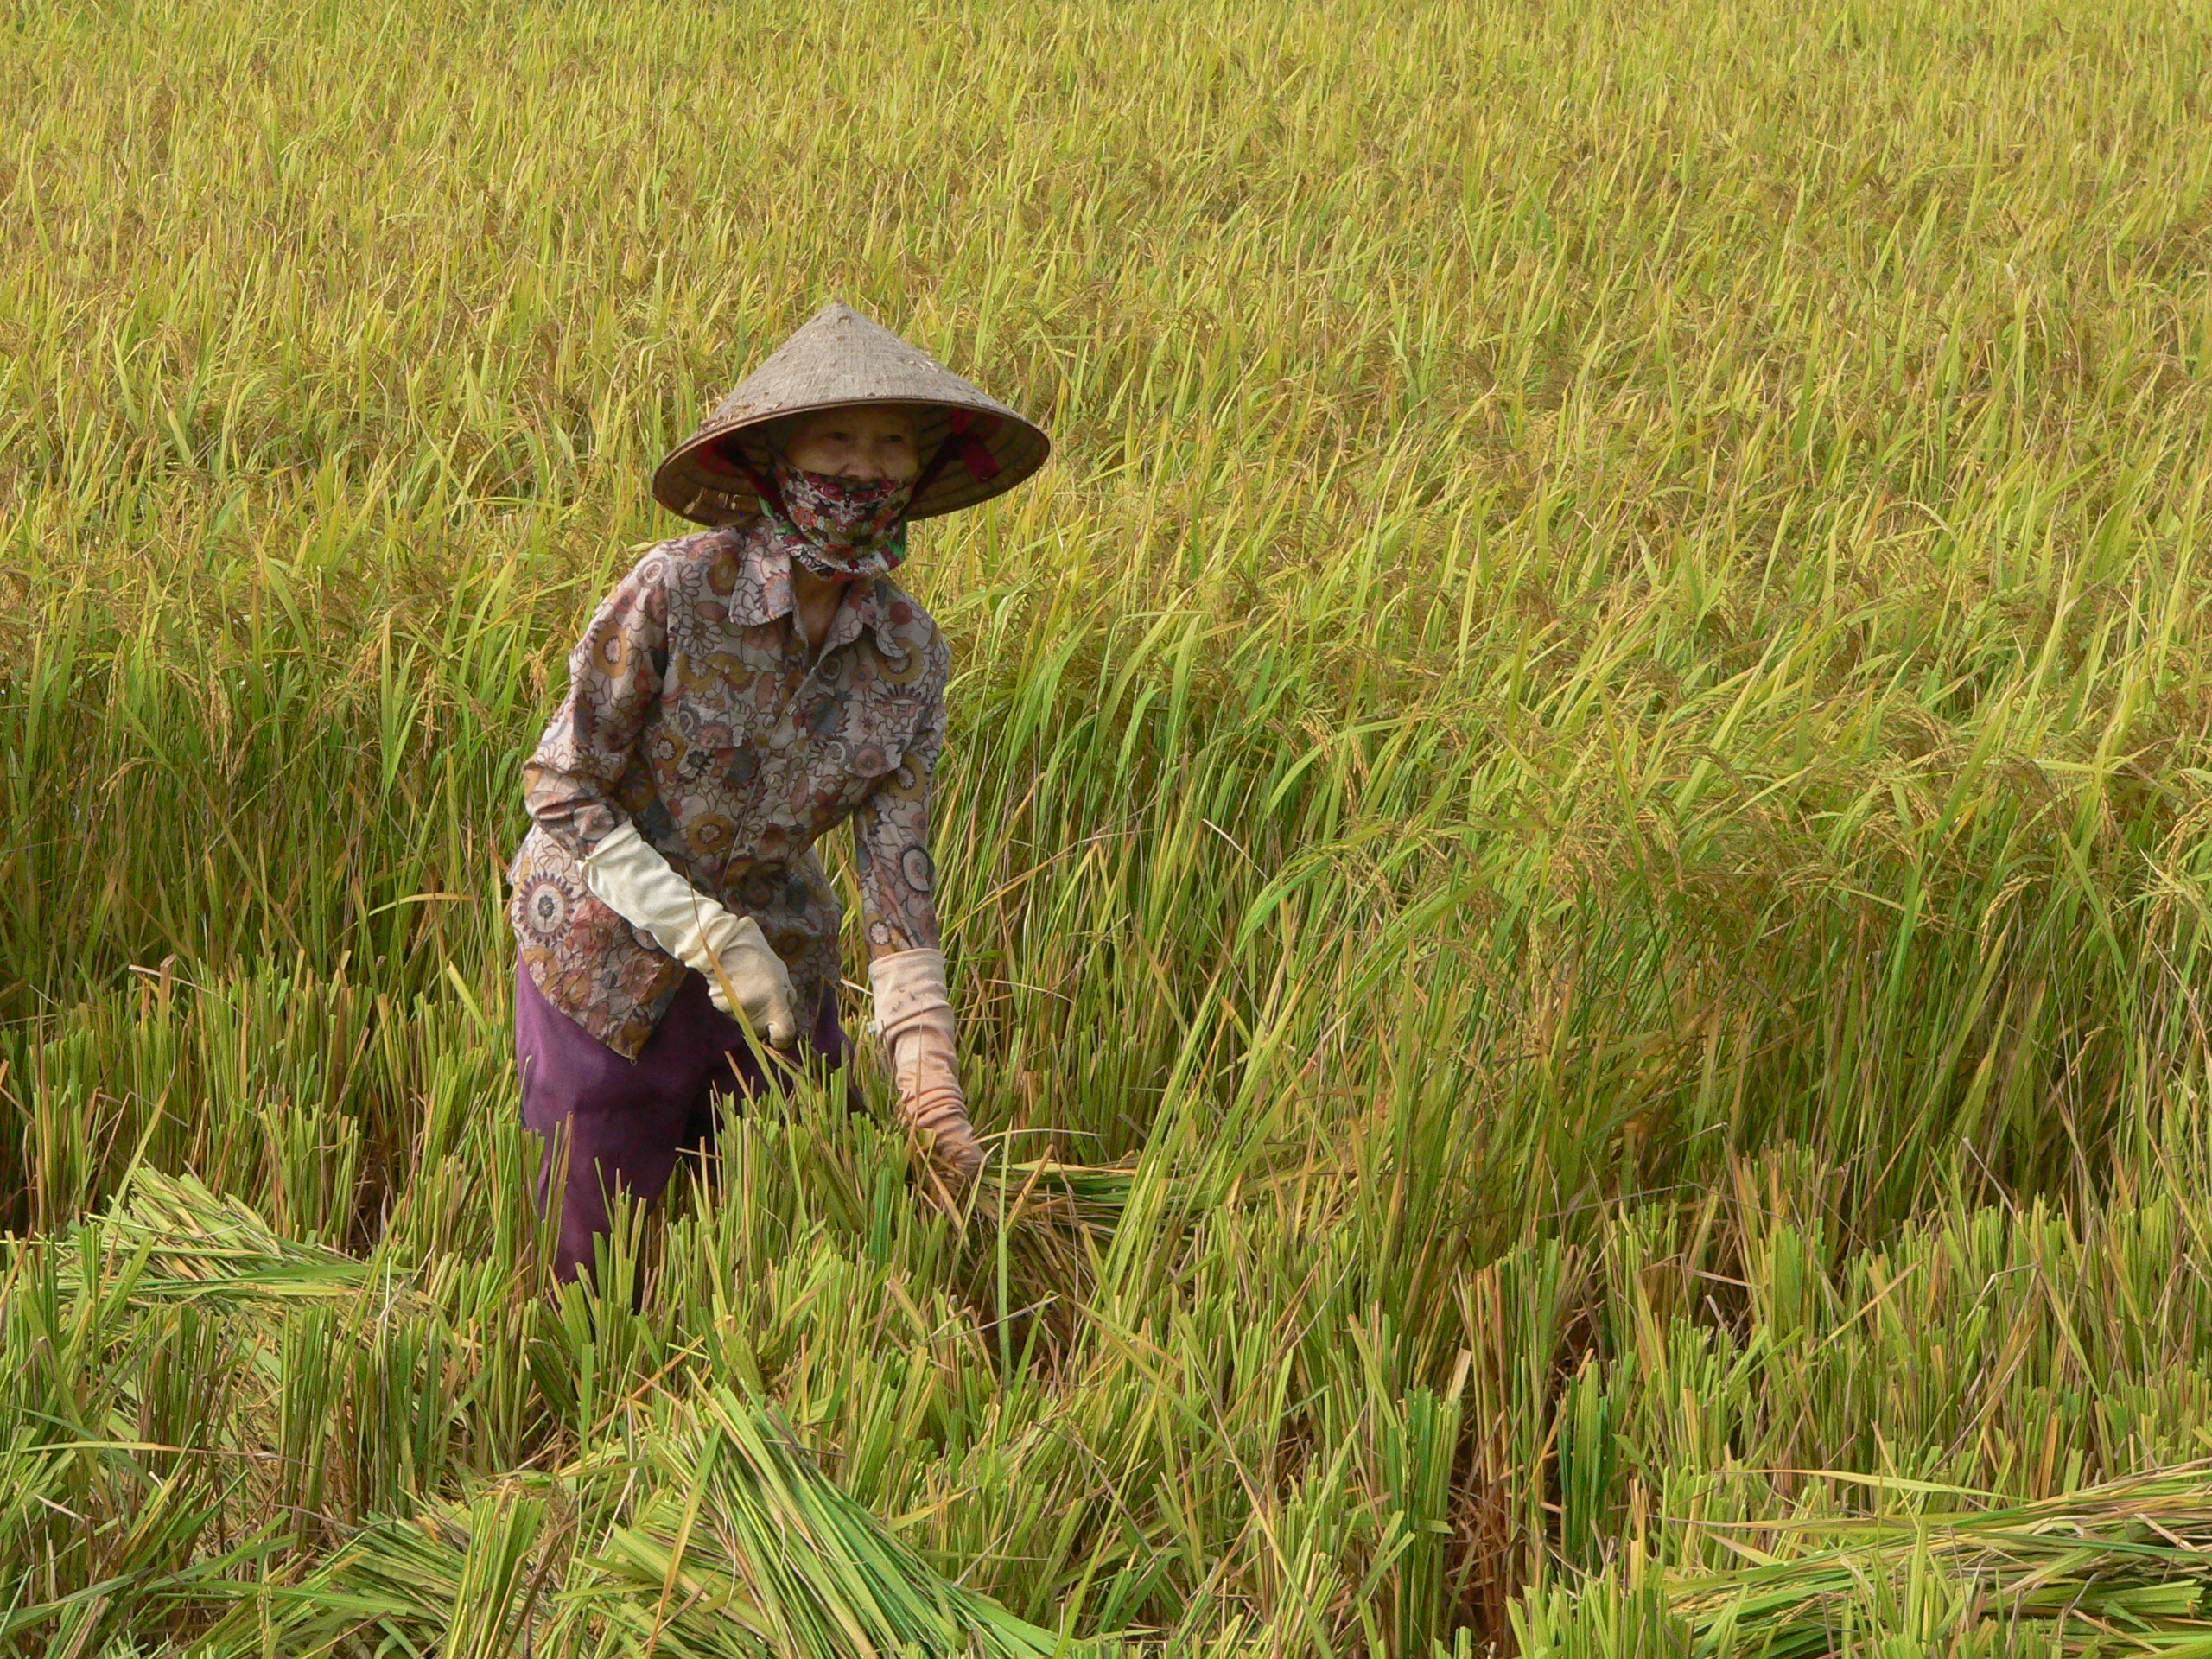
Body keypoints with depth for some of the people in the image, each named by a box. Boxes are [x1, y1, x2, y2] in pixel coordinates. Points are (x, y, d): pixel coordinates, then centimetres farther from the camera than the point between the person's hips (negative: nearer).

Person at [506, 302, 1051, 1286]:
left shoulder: (910, 651, -8)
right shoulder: (677, 590, -23)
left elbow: (897, 869, -9)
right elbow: (560, 792, -18)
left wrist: (931, 1091, -18)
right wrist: (711, 935, -25)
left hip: (776, 960, 4)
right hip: (609, 964, -4)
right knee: (599, 1276, 9)